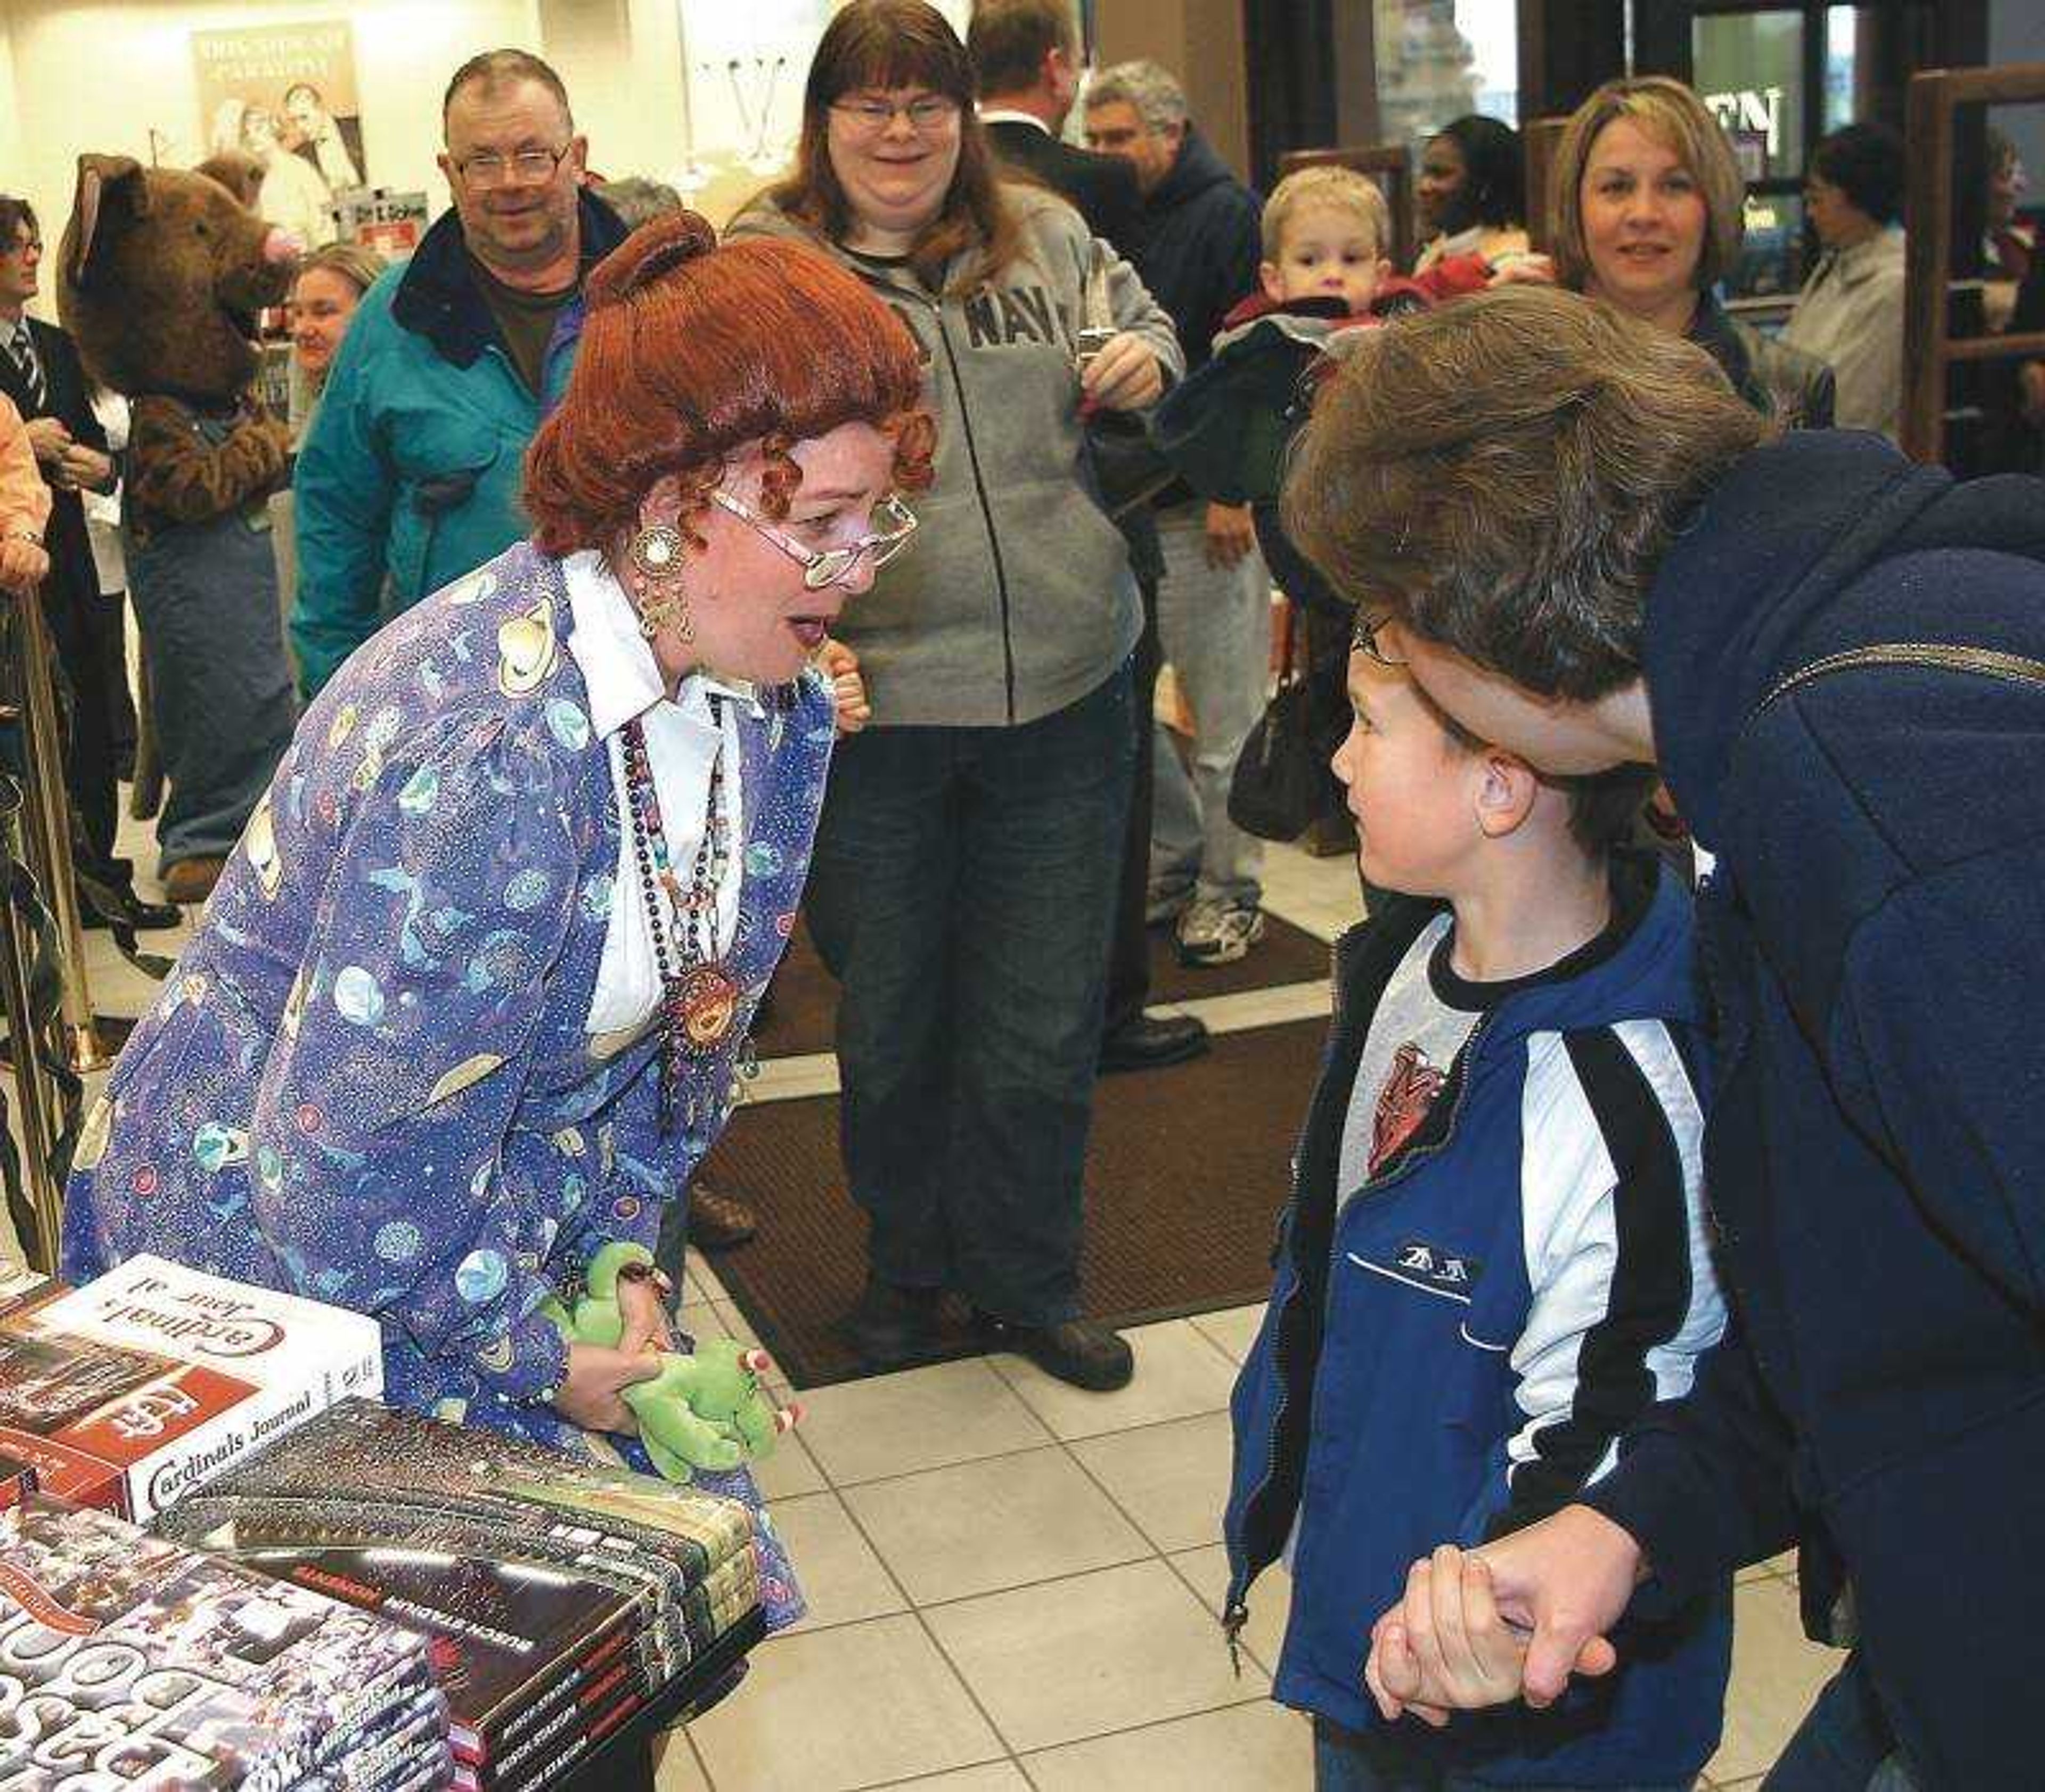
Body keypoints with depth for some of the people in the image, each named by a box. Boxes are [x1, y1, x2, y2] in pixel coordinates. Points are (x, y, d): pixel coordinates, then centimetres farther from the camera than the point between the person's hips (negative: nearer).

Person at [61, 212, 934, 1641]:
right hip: (274, 1248, -7)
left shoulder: (768, 695, -6)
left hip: (522, 1227, 7)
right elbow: (354, 1163, -28)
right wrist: (542, 1363, -15)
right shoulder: (492, 750, -34)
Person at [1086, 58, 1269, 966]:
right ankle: (1174, 861, 24)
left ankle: (1229, 892, 11)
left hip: (1207, 506, -7)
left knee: (1224, 715, 0)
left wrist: (1235, 488, -18)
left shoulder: (1228, 215, -6)